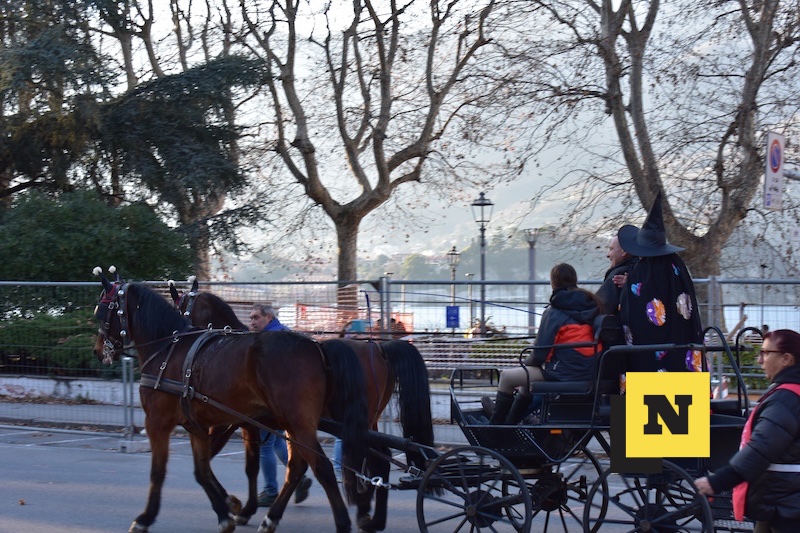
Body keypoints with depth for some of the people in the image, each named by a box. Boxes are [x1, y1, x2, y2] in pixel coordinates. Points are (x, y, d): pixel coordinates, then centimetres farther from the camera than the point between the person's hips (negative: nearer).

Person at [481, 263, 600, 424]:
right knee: (528, 374, 31)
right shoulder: (590, 305, 7)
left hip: (564, 373, -8)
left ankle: (496, 424, 27)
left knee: (507, 377, 9)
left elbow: (540, 354, -12)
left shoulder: (554, 313, -12)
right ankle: (509, 422, 44)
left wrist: (527, 363, 13)